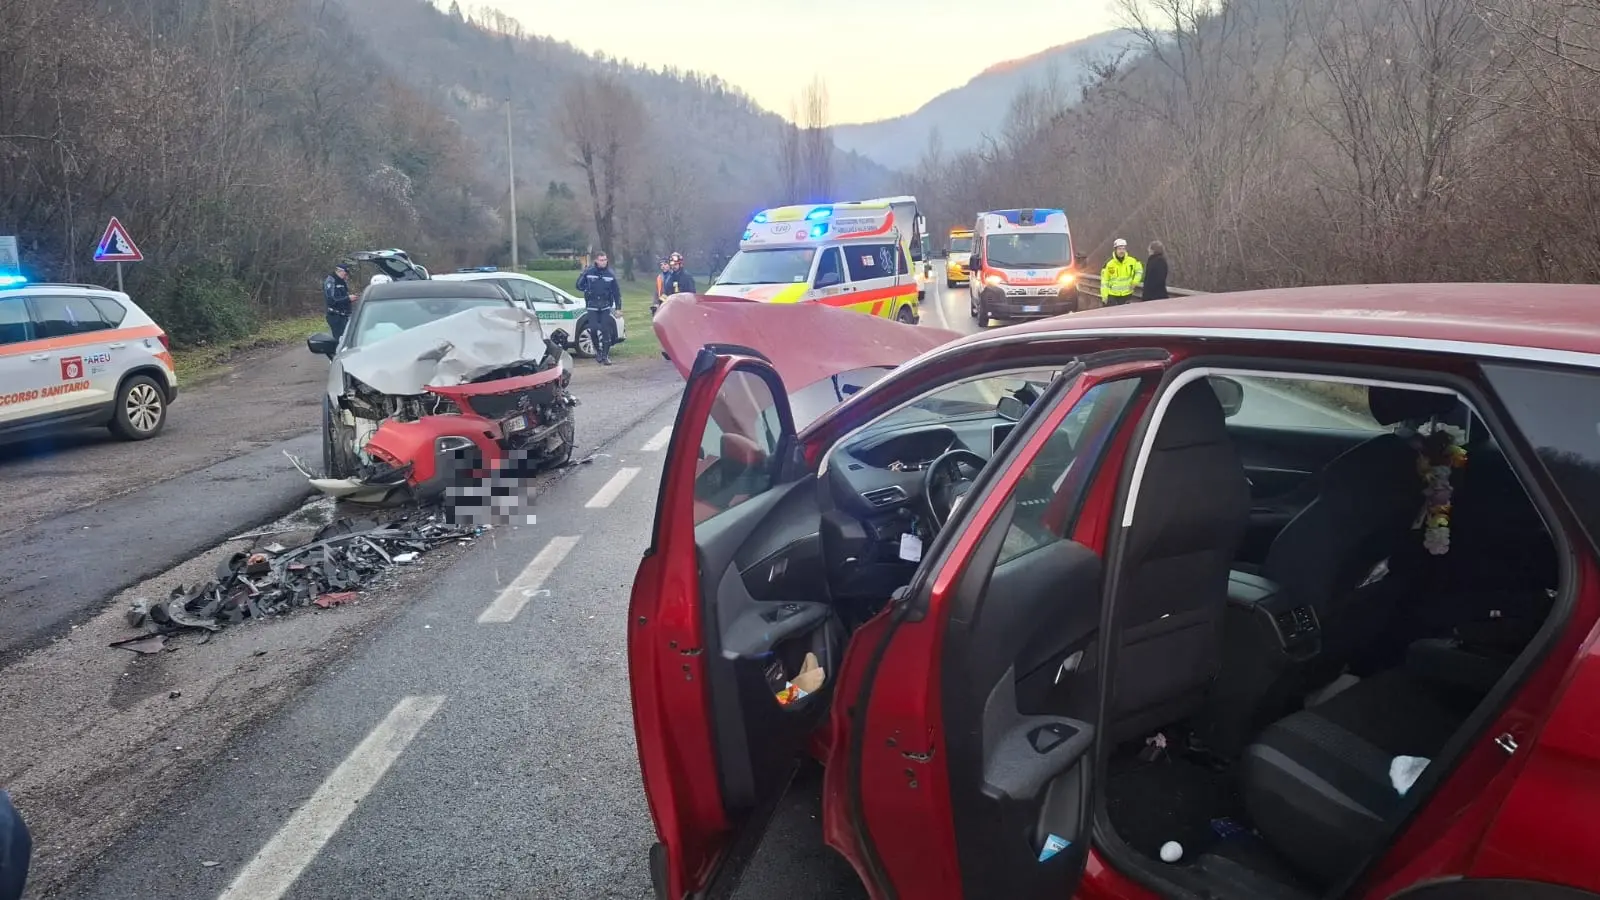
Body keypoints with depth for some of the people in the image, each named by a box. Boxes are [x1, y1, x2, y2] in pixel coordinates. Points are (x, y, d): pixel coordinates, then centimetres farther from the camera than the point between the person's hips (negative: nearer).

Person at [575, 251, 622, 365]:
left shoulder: (610, 274, 0)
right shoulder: (588, 272, -4)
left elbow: (616, 292, 5)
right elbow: (579, 286, 7)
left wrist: (618, 307, 3)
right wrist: (587, 290, -9)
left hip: (606, 307, 1)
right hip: (592, 307, -1)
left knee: (606, 331, -3)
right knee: (593, 329, -9)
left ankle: (605, 355, 5)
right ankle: (597, 350, 15)